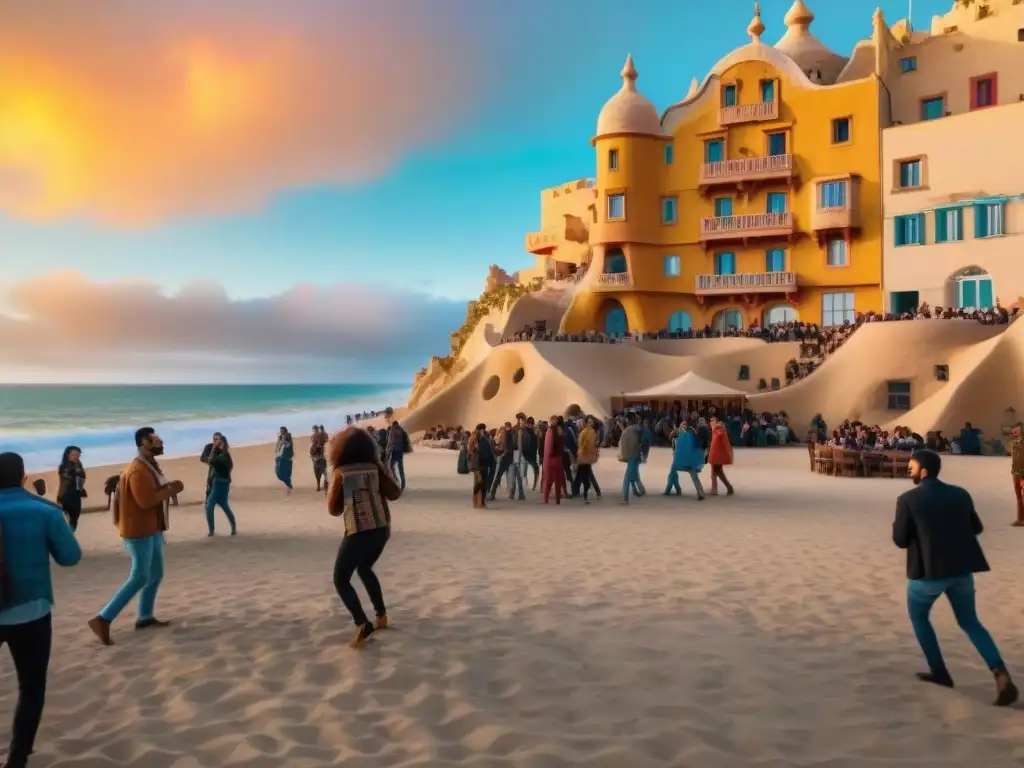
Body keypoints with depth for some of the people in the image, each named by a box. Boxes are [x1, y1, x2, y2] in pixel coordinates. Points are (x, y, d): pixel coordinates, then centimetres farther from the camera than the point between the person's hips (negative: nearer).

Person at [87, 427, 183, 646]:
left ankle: (145, 617, 23)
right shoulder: (138, 470, -20)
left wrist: (168, 488, 2)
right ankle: (102, 620, -3)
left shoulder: (150, 466, 13)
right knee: (139, 578, -8)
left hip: (152, 528, 10)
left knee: (156, 575, 14)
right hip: (139, 530, -10)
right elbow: (146, 501, -27)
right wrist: (171, 489, -19)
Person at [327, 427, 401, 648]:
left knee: (341, 579, 6)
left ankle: (362, 625, -11)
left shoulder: (340, 472, -3)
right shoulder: (375, 467, 5)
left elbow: (333, 509, 2)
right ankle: (381, 616, 31)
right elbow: (395, 494, 6)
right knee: (364, 569, 29)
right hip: (381, 529, 6)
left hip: (358, 533, -5)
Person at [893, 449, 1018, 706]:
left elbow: (900, 540, -7)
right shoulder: (960, 494, 7)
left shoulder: (908, 499, -9)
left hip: (928, 570, -5)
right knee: (969, 622, 19)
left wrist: (901, 522, 12)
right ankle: (1001, 673, 1)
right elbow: (976, 528, 16)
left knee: (918, 617, 20)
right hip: (961, 569, 5)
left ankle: (939, 672, 21)